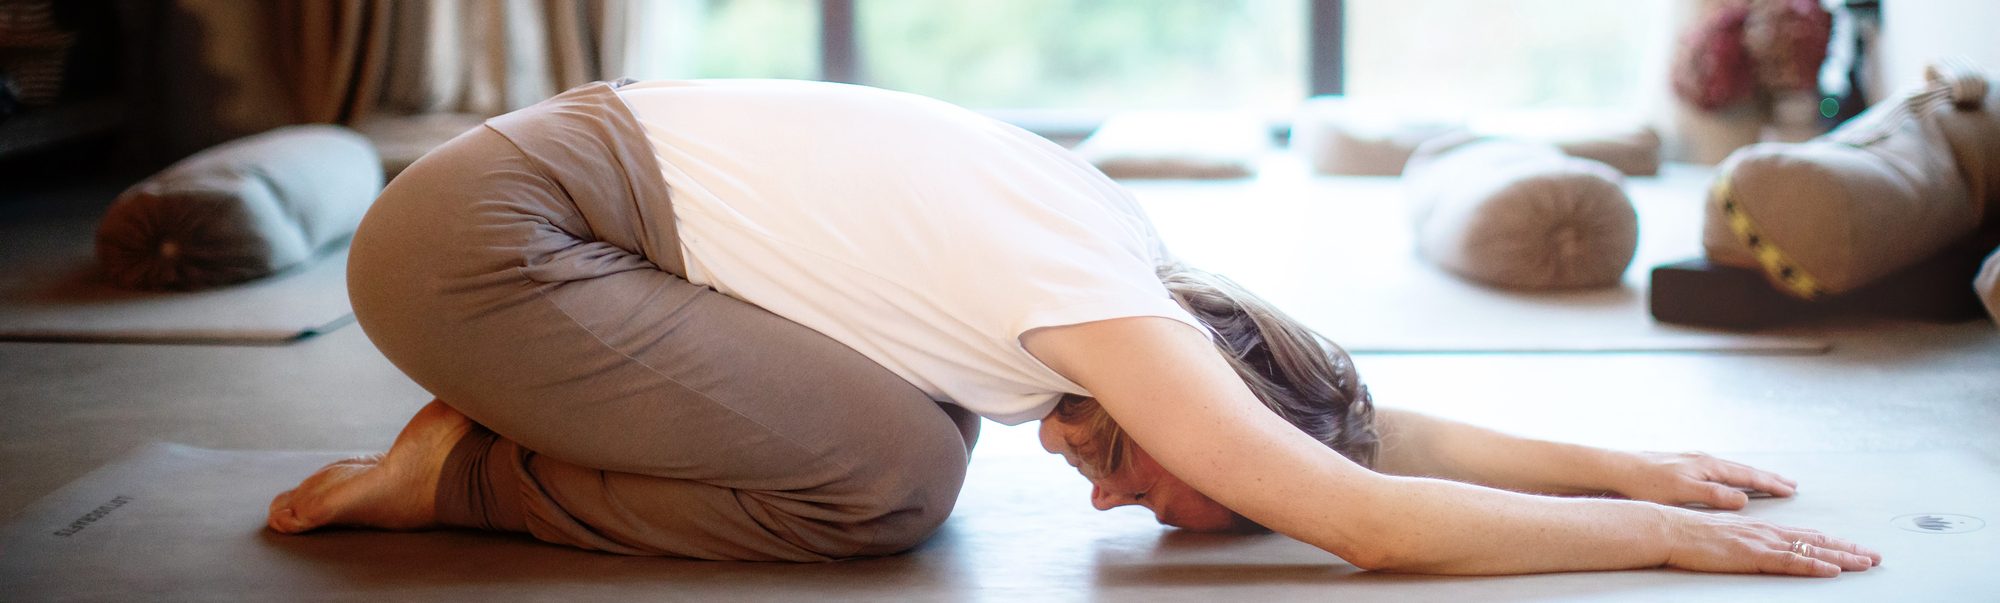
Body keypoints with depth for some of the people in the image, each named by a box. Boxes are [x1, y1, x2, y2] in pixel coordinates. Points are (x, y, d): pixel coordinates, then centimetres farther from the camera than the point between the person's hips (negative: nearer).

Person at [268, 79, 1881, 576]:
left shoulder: (1119, 249, 6)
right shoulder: (1113, 311, -20)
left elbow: (1378, 428, 13)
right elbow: (1372, 518, -24)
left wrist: (1625, 464, 10)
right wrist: (1664, 536, -15)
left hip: (569, 171, 9)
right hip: (479, 232, -9)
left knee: (916, 441, 6)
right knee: (889, 477, -18)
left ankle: (494, 439, 11)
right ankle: (464, 474, -5)